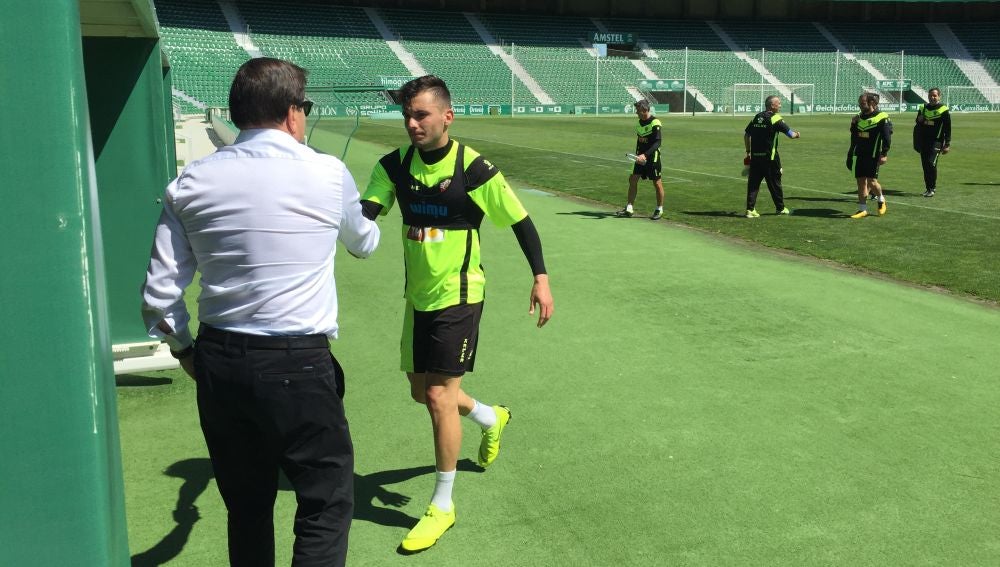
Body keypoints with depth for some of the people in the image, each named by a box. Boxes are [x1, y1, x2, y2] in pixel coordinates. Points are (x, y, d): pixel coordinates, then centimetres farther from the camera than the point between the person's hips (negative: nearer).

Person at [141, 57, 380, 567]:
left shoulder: (191, 183, 3)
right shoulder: (328, 174, -4)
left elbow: (159, 295, 2)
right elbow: (364, 243, 17)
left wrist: (186, 351, 19)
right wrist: (367, 225, 40)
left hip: (219, 361, 5)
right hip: (299, 366, -4)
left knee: (247, 510, 18)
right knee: (327, 508, 6)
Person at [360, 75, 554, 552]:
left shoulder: (473, 169, -14)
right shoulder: (395, 165, -2)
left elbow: (520, 221, -5)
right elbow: (365, 212, -16)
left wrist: (541, 278, -12)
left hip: (457, 296, -6)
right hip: (418, 297, 6)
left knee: (438, 395, -8)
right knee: (421, 391, 18)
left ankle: (442, 505, 10)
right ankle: (491, 418, 49)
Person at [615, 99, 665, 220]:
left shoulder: (655, 123, -16)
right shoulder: (640, 122, 8)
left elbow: (657, 143, -22)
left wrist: (645, 155, -31)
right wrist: (637, 154, 17)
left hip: (652, 158, -7)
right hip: (640, 157, 7)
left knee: (657, 183, 2)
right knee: (633, 180, 3)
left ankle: (659, 210, 15)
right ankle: (629, 209, 7)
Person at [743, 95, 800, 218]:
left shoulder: (756, 117, 10)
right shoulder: (775, 119, -8)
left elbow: (746, 134, 14)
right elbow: (790, 134, -9)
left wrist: (748, 151, 21)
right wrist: (797, 134, 14)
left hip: (755, 157, 5)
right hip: (769, 157, -5)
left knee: (753, 183, 5)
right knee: (775, 183, 9)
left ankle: (750, 209, -2)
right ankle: (780, 208, 22)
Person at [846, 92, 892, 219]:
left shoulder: (882, 118, -8)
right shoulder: (859, 117, 12)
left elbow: (887, 137, -10)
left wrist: (884, 154, -16)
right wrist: (853, 124, 2)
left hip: (873, 156, -6)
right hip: (859, 155, 6)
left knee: (872, 182, -7)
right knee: (861, 182, 4)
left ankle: (881, 199, 22)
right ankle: (863, 209, 10)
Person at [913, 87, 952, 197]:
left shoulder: (943, 110, -3)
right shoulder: (923, 108, 11)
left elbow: (947, 129, -2)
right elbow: (917, 126, 23)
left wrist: (947, 145, -6)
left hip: (936, 141, -5)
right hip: (923, 141, 5)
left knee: (931, 163, -16)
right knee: (925, 164, 5)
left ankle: (932, 187, -4)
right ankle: (928, 188, 15)